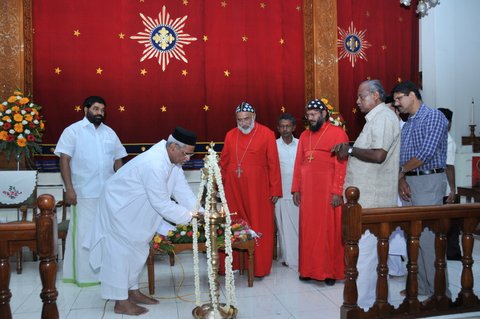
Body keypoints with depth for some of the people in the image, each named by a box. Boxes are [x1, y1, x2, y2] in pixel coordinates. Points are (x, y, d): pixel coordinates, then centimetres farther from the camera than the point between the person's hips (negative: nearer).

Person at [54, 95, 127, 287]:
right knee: (84, 233, 1)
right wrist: (69, 188, -15)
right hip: (84, 193, -5)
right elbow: (64, 160, -7)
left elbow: (118, 161, 15)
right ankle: (83, 274, 12)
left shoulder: (110, 133, 13)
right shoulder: (73, 131, -1)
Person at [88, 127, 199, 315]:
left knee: (137, 249, 16)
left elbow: (182, 191, -6)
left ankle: (132, 291, 30)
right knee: (120, 251, -1)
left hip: (135, 209, 10)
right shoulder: (154, 164, -36)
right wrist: (190, 217, -23)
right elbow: (162, 203, -32)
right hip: (119, 206, -9)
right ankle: (121, 302, 10)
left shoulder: (171, 158, -7)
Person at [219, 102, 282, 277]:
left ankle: (260, 266, 13)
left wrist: (275, 190, -4)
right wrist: (220, 185, 11)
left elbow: (273, 164, -3)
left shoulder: (267, 134, -2)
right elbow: (224, 163, 11)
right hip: (234, 188, 3)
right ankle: (235, 262, 18)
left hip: (258, 188, -3)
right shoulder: (230, 135, 9)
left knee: (259, 227, 2)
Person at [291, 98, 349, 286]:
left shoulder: (337, 133, -4)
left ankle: (330, 271, 11)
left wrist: (338, 191, -15)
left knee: (329, 231, 1)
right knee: (308, 231, 8)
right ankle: (308, 269, 18)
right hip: (307, 191, 5)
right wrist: (296, 189, 9)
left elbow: (342, 165, -9)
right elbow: (298, 163, 14)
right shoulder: (304, 135, 14)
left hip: (328, 191, -5)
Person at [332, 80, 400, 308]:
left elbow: (379, 155, -24)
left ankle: (362, 304, 1)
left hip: (372, 198, -10)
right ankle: (372, 298, 27)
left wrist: (350, 150, -13)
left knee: (364, 251, -7)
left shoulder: (383, 118, -13)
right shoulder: (377, 118, 18)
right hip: (368, 195, 10)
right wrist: (349, 148, 7)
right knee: (372, 250, 16)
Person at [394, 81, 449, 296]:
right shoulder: (407, 124, 19)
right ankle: (420, 286, 20)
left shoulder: (433, 116, -6)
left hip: (429, 182, -8)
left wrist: (402, 171, -5)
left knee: (429, 237, -8)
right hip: (409, 183, 8)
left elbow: (427, 152, -17)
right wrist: (402, 179, -2)